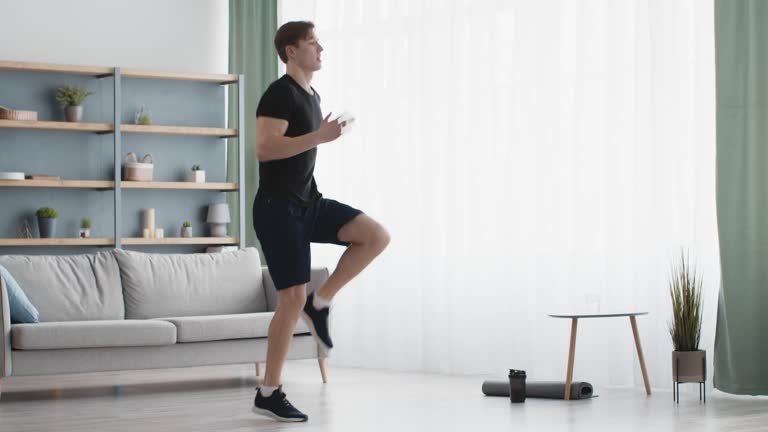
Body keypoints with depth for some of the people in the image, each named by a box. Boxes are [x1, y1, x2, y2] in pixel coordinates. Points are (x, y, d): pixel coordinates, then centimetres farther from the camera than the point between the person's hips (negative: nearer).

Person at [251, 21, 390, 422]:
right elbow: (264, 149, -26)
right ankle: (268, 393, 1)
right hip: (278, 208, -9)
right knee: (292, 298, -8)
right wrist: (319, 137, -28)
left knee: (376, 236, -8)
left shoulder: (311, 96, 15)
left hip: (308, 202, 9)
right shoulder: (280, 93, -14)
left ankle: (320, 303, 3)